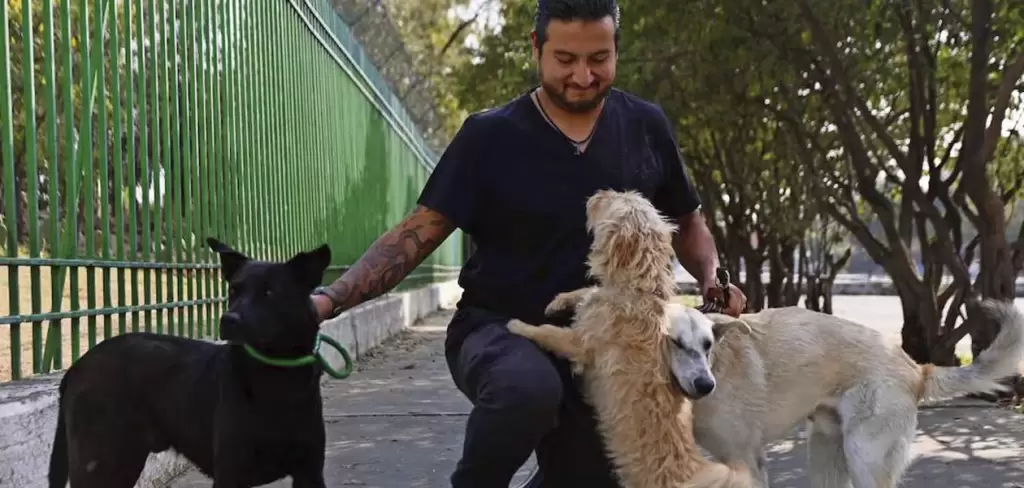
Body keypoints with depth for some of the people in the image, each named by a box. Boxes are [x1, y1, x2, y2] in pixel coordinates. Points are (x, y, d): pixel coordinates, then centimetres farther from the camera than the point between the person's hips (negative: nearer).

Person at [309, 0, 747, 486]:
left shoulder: (646, 126, -2)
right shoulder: (491, 135, -12)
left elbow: (686, 222, 12)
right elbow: (418, 232, -12)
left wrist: (713, 280, -7)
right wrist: (332, 297, -25)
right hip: (496, 330, -4)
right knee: (528, 386, -38)